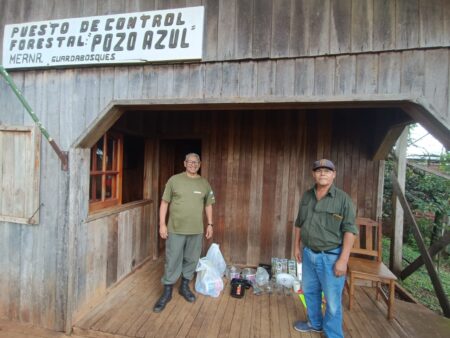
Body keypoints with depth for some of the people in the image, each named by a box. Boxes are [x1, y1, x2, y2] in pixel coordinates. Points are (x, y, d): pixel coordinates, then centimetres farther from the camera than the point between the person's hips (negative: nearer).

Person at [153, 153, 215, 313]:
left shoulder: (205, 184, 4)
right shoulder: (174, 180, -5)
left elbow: (208, 205, 12)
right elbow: (164, 202, -3)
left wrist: (210, 224, 8)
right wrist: (162, 224, -7)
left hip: (196, 230, 3)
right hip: (175, 229, -2)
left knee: (191, 260, 14)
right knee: (172, 261, 6)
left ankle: (184, 287, 36)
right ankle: (167, 292, 25)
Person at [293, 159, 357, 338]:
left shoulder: (343, 199, -12)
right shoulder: (306, 196, 3)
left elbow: (349, 230, -13)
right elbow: (299, 224, 11)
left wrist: (343, 259, -17)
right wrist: (297, 246, 12)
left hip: (331, 256, -5)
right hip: (308, 254, 5)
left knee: (333, 300, 7)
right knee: (310, 292, 21)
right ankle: (315, 323, 45)